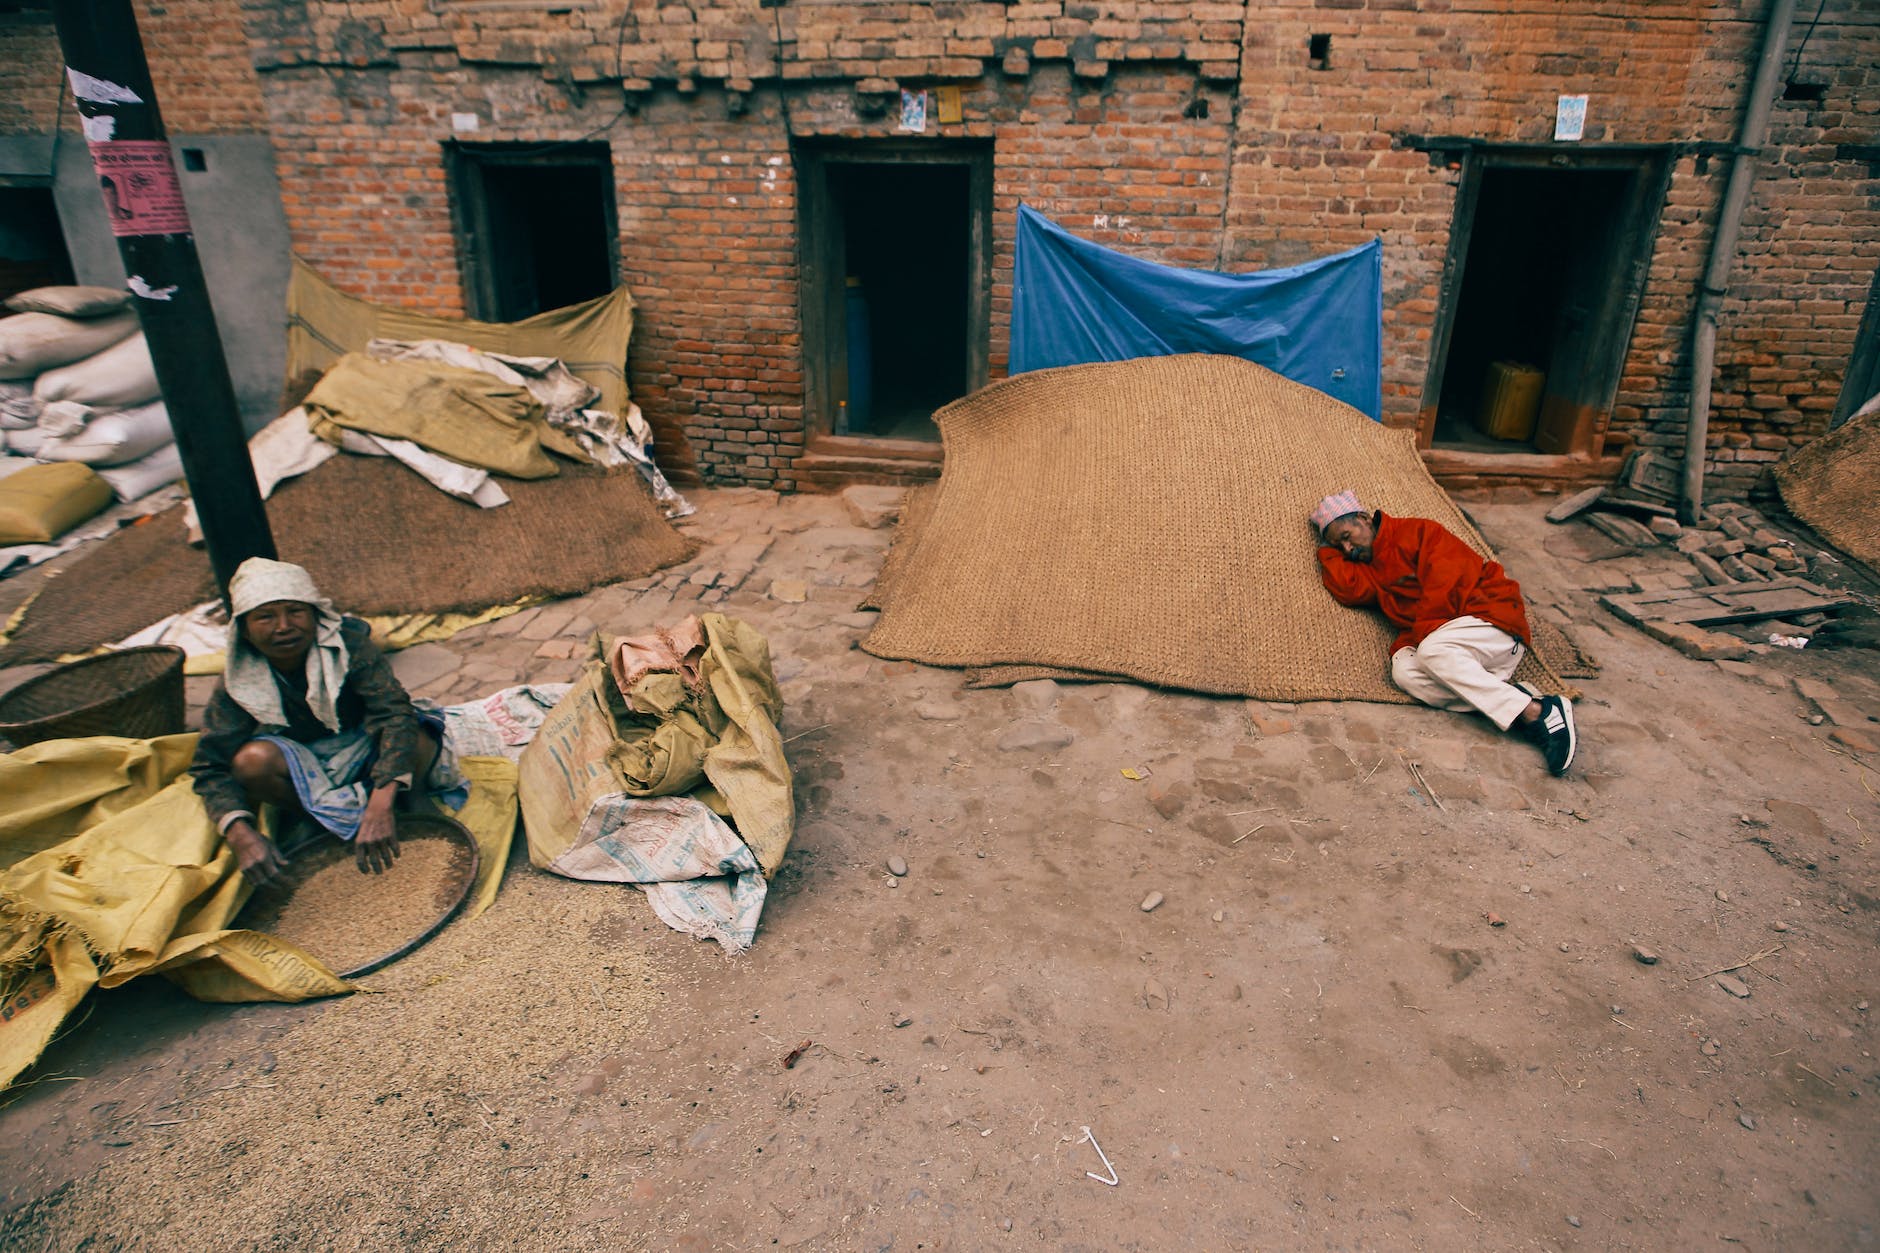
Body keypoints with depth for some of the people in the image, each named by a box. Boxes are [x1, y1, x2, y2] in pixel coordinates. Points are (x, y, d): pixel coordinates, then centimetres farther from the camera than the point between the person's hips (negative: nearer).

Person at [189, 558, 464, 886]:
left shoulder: (348, 644, -22)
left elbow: (396, 714, -33)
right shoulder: (239, 683, -15)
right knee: (252, 760, -31)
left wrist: (380, 807, -46)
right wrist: (241, 834, -36)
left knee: (418, 744, -34)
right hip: (302, 769, 2)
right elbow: (211, 768, -16)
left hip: (362, 751, -2)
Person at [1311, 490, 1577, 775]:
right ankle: (1509, 699, -30)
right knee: (1403, 669, -24)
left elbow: (1446, 580, -11)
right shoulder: (1370, 569, 21)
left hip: (1493, 614, -6)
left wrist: (1421, 634, -17)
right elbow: (1349, 589, -1)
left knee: (1432, 651, -34)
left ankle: (1536, 711, -30)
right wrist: (1328, 548, 9)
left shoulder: (1417, 532, 2)